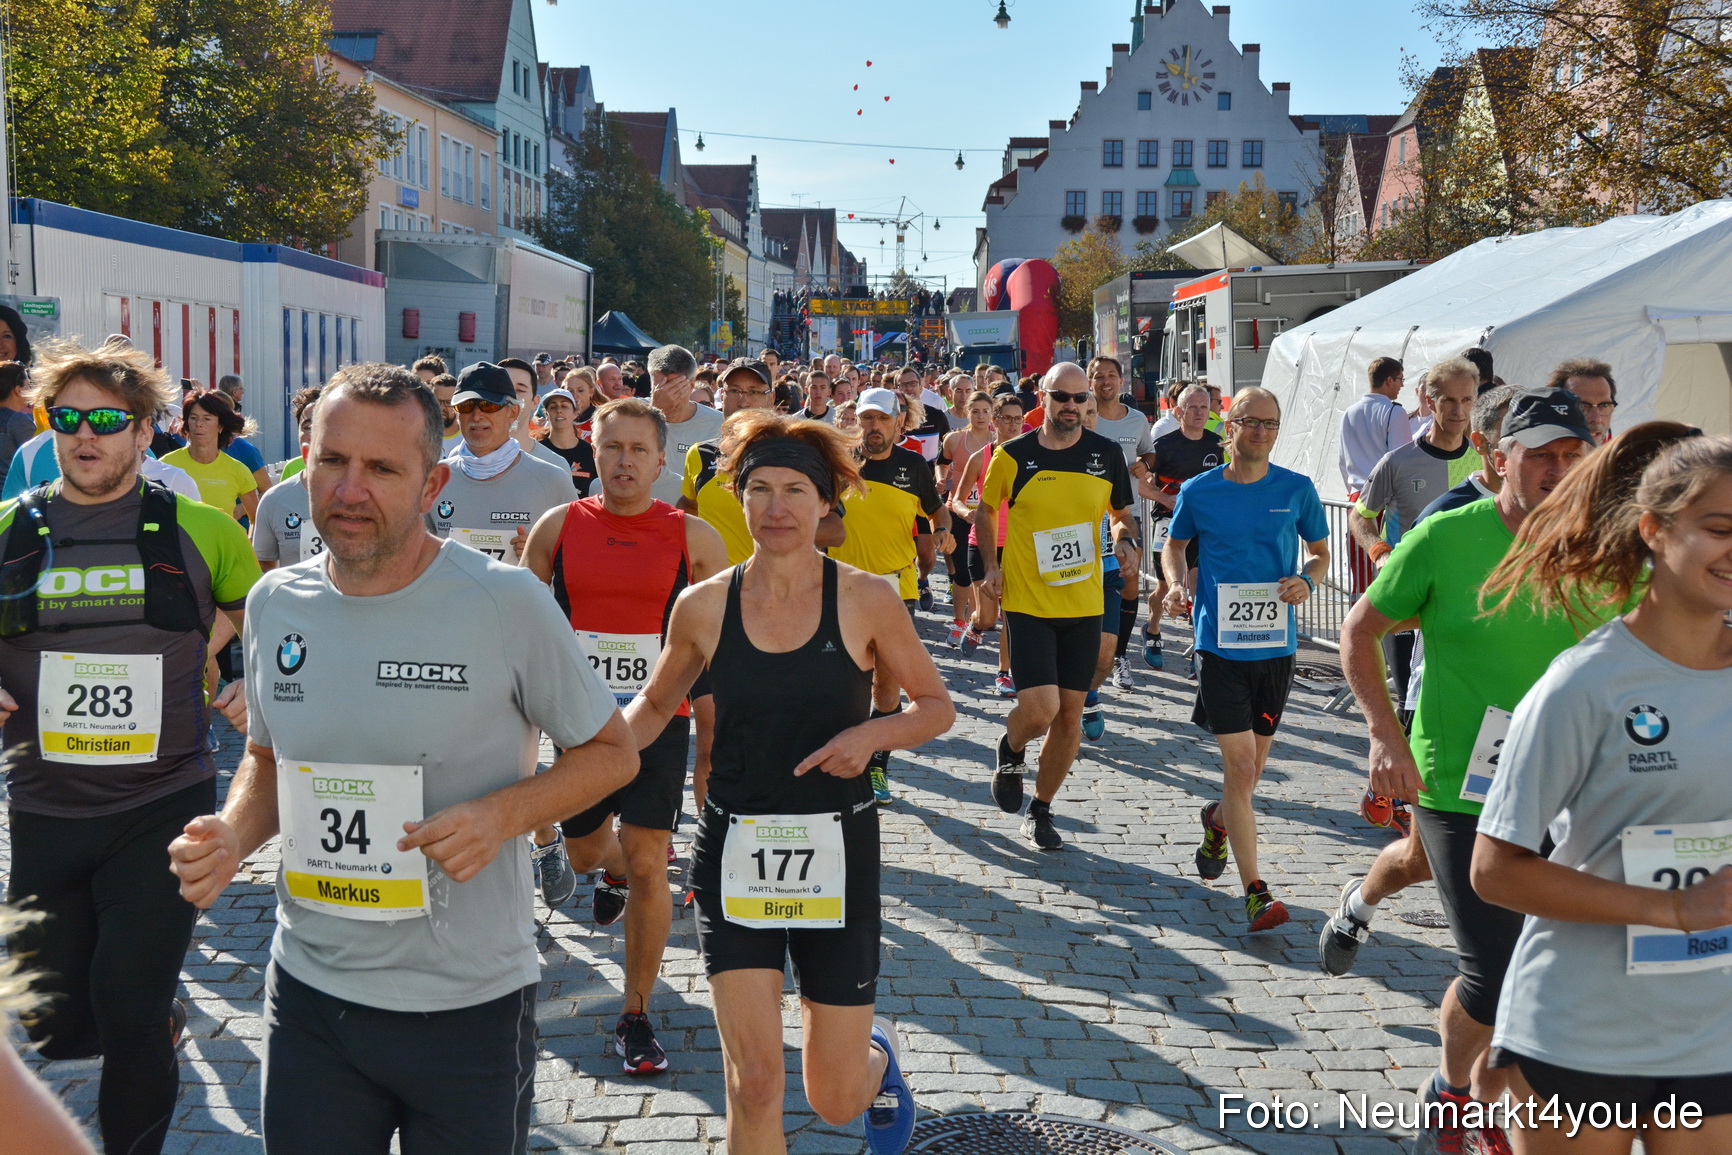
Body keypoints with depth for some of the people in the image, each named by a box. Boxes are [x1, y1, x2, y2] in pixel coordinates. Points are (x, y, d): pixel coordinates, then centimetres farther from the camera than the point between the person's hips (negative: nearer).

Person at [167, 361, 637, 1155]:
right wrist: (230, 837, -5)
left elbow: (612, 752, -3)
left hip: (468, 1003, -3)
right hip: (309, 995, 4)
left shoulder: (508, 603, -14)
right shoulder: (275, 604, -1)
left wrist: (503, 812, -20)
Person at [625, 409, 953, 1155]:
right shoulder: (704, 605, -3)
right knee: (752, 1086, -6)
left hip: (836, 854, -1)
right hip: (735, 851, 1)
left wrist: (872, 734, -18)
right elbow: (656, 703, 13)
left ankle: (878, 1054, 47)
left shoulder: (865, 599, -7)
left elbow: (935, 707, 3)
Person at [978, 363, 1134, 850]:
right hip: (1027, 603, -3)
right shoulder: (1013, 456, -4)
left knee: (1070, 714, 6)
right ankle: (1010, 751, 21)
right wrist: (991, 567, -1)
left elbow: (1121, 514, 16)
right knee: (1040, 708, -15)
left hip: (1084, 604, 3)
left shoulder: (1106, 454, 2)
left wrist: (1123, 540, -6)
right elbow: (985, 510, 11)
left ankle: (1041, 811, 24)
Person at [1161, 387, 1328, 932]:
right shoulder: (1198, 491, 0)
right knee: (1240, 764, -11)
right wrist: (1175, 582, -4)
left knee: (1251, 766, 16)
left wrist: (1307, 581, -9)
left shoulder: (1297, 490, 1)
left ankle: (1218, 820, 50)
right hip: (1219, 642, -2)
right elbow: (1174, 544, 16)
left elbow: (1321, 553, 13)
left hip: (1276, 644, 2)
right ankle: (1255, 891, -6)